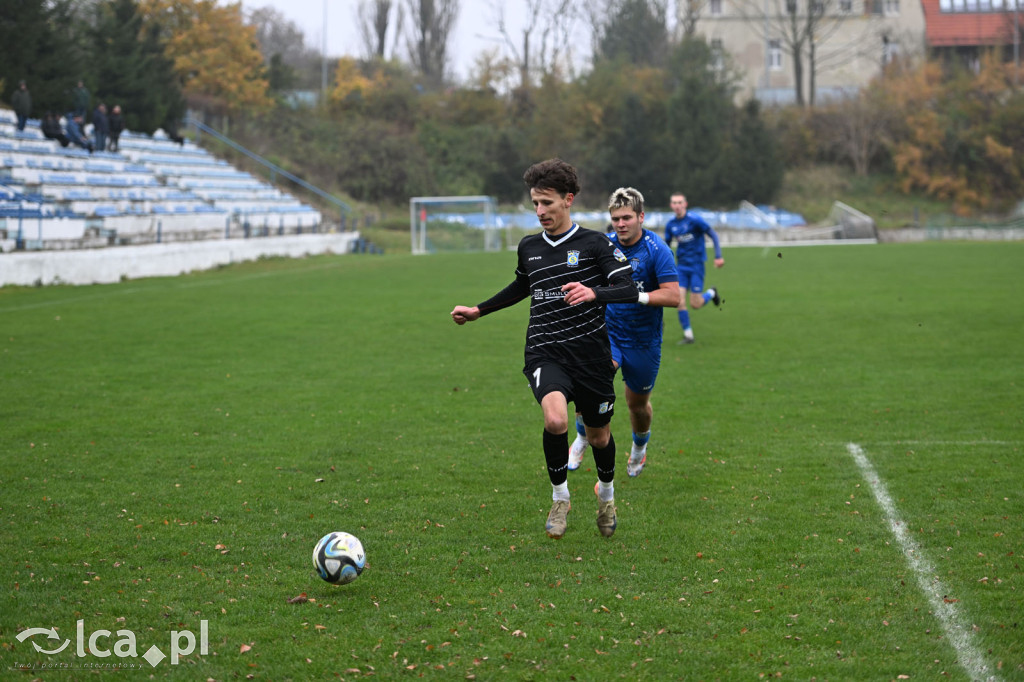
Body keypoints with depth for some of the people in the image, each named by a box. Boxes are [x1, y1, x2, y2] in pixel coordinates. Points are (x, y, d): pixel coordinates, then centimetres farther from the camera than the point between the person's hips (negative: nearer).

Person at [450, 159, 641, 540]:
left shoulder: (594, 244, -5)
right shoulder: (529, 247, 9)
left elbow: (629, 290, -14)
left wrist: (593, 293, -33)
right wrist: (478, 311, 32)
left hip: (590, 354, -1)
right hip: (545, 354, 2)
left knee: (598, 435, 12)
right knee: (556, 419, -27)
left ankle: (606, 493, 45)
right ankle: (559, 498, -5)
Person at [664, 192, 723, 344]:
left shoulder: (694, 220, -12)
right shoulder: (670, 225, 4)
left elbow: (713, 235, -8)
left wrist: (718, 256, -15)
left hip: (696, 265, -4)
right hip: (681, 267, 4)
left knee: (695, 304, -7)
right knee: (680, 301, -9)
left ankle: (711, 293, 26)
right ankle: (688, 335, 2)